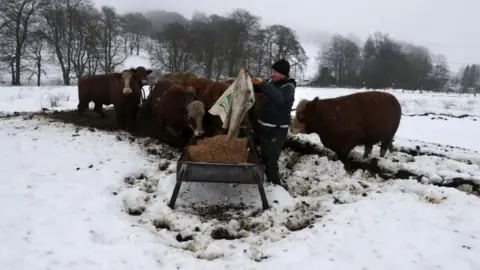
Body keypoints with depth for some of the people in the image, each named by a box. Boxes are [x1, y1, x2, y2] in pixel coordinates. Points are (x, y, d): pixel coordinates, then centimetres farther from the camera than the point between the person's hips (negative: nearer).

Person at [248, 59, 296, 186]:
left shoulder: (288, 87, -16)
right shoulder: (271, 82, 6)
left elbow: (280, 99, -37)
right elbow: (256, 88, 18)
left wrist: (263, 84, -41)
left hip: (278, 129, -8)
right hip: (265, 126, 8)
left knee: (271, 161, -14)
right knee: (264, 158, 20)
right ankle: (270, 182, 37)